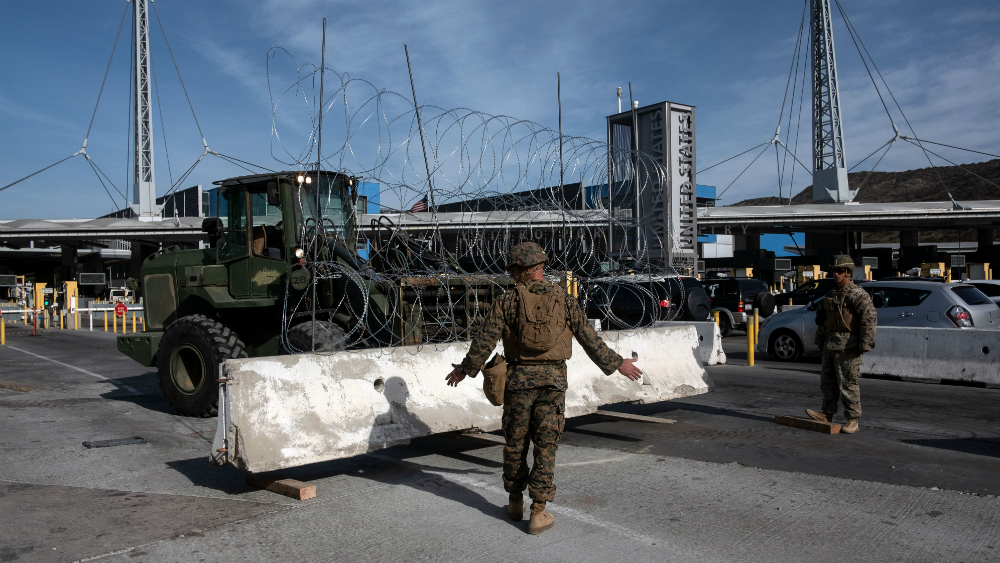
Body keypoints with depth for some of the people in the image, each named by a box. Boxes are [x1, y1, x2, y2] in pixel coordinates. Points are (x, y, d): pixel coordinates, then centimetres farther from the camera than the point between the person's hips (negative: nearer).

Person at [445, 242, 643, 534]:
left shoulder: (507, 302, -2)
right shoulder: (564, 301, 2)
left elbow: (484, 341, -1)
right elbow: (590, 339, 5)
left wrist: (466, 369, 14)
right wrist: (617, 364, 17)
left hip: (519, 379, 0)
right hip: (553, 379, 0)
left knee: (515, 442, 14)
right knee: (545, 447, 4)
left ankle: (516, 502, 29)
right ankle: (538, 513, 3)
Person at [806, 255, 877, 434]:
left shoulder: (858, 295, -9)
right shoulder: (831, 294, 16)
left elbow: (870, 319, -16)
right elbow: (822, 320, 22)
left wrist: (865, 344, -20)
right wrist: (820, 341, 20)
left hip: (847, 347, -8)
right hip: (830, 346, 8)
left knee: (848, 384, -5)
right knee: (827, 381, 12)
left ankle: (853, 420, 3)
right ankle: (827, 414, 22)